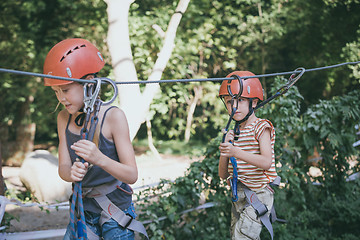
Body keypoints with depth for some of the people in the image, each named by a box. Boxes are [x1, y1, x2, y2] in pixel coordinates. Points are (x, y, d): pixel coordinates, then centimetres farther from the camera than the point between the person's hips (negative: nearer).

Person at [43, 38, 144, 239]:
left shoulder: (113, 117, -16)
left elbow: (132, 175, -20)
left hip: (116, 211, -4)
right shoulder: (64, 118, 0)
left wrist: (100, 159, -38)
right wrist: (71, 173, -27)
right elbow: (63, 168, -3)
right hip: (83, 210, 4)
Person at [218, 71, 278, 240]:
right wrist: (224, 153, -9)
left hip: (258, 194, -7)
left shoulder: (261, 127, -6)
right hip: (238, 195, 8)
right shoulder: (232, 134, 12)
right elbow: (223, 175, 10)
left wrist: (236, 152, -28)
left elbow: (266, 162, -22)